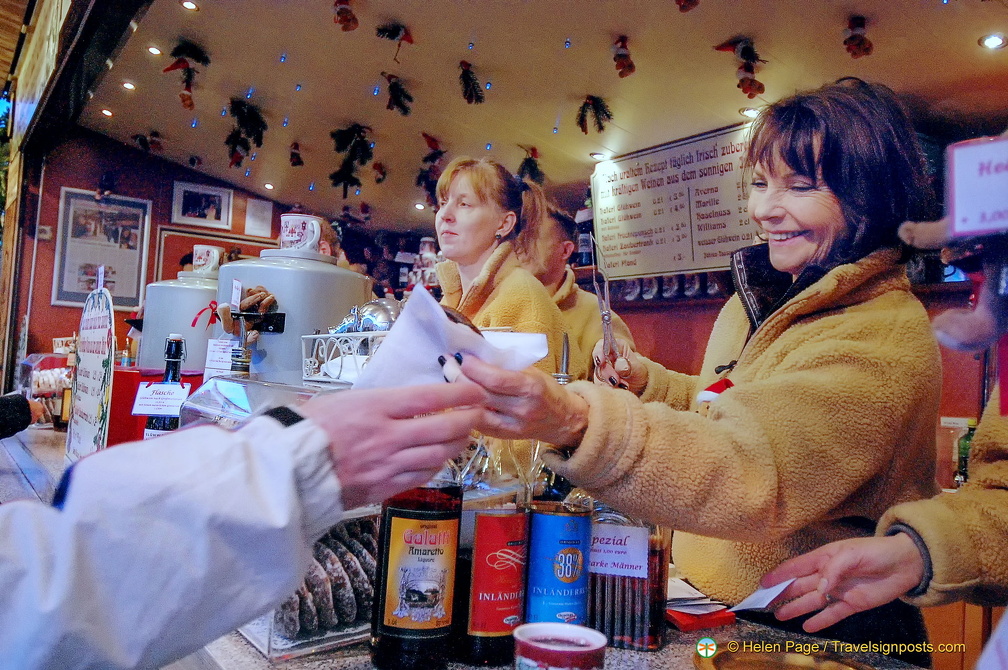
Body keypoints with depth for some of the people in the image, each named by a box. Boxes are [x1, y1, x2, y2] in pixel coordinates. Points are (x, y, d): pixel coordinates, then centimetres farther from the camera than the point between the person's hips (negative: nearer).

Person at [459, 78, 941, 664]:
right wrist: (645, 381, 0)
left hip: (817, 636, -6)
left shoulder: (885, 341, -20)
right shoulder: (763, 297, 6)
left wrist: (579, 424, -49)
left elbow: (756, 474, -34)